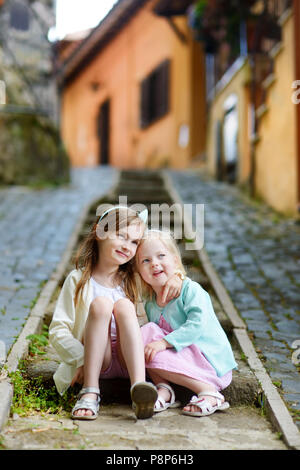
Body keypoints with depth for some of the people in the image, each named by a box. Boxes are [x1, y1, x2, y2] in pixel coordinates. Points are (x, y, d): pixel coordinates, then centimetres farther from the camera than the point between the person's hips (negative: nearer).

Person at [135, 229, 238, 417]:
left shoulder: (191, 290, -12)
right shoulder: (150, 305, 8)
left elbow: (196, 325, -25)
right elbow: (155, 337, 12)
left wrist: (164, 342, -30)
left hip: (213, 364, -6)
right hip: (185, 357, 6)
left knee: (155, 357, -25)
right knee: (147, 331, -11)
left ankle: (210, 393, -22)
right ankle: (164, 390, -16)